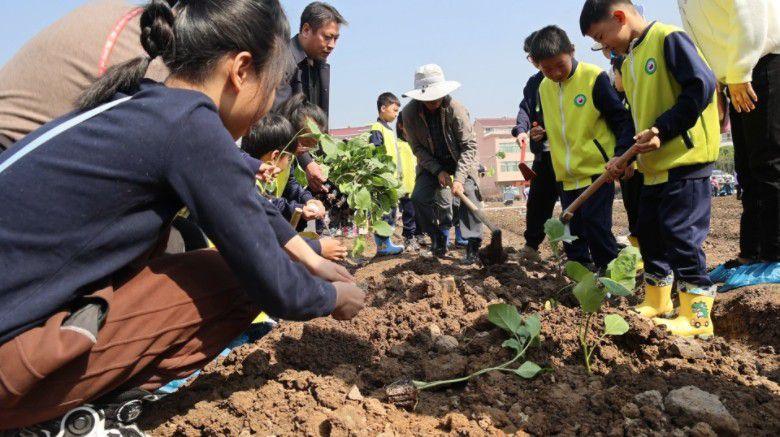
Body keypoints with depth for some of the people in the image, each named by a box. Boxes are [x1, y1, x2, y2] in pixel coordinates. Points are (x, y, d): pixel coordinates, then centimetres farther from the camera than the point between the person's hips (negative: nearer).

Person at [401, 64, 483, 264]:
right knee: (418, 197, -13)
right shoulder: (409, 112, -19)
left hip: (459, 159, -2)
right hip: (431, 163, 3)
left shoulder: (455, 109, -27)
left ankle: (473, 246, -15)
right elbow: (417, 147, -11)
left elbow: (469, 145, -25)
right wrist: (438, 171, -20)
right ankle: (438, 238, 6)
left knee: (469, 194, -21)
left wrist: (459, 178, -34)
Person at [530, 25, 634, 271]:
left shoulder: (594, 78, -11)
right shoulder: (544, 88, 7)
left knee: (595, 224, -10)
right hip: (566, 175, 6)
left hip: (597, 170, -6)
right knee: (573, 230, 11)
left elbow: (621, 119, -9)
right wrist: (542, 134, 3)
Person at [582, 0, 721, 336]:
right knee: (649, 233, 13)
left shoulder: (668, 39, -9)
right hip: (654, 166, 10)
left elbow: (702, 86, -18)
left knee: (681, 233, -9)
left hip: (685, 160, -10)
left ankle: (697, 317, 1)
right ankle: (656, 304, 27)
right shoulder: (629, 63, 18)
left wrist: (664, 129, -22)